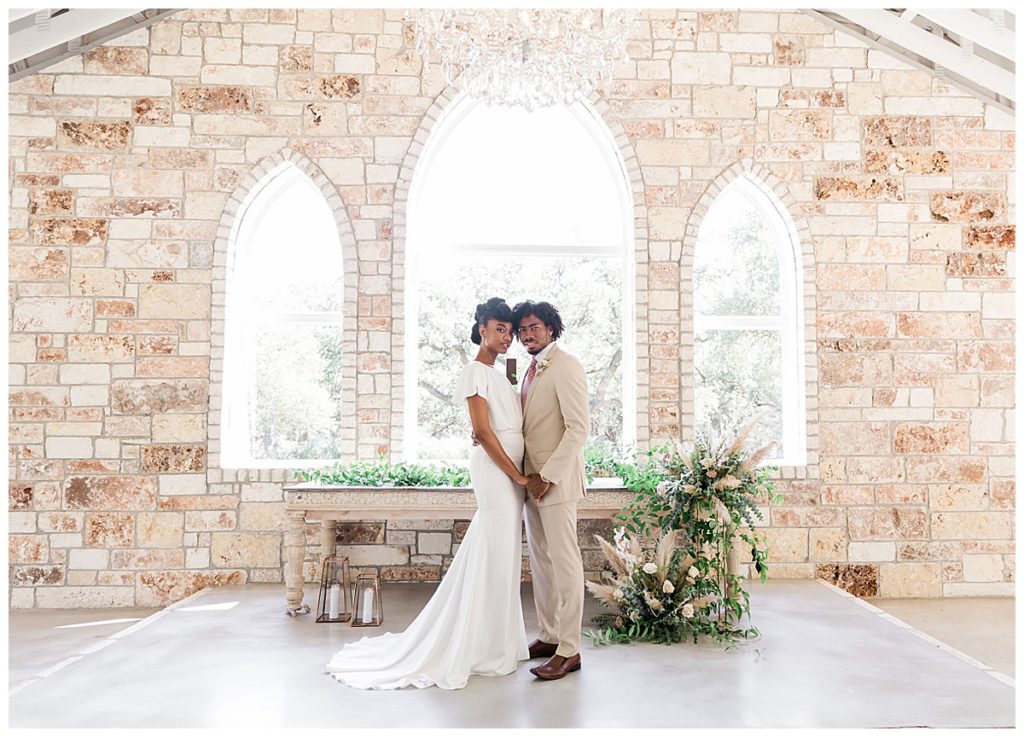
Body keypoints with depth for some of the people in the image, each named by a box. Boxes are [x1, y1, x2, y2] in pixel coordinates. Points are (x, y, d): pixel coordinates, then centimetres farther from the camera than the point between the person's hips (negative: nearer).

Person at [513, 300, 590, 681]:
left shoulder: (566, 367, -12)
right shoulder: (531, 371, 15)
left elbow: (579, 428, -19)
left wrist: (547, 476, -20)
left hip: (556, 480, -9)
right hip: (533, 478, 9)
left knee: (564, 562, -3)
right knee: (540, 561, 14)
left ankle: (569, 651, 5)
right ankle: (548, 636, 26)